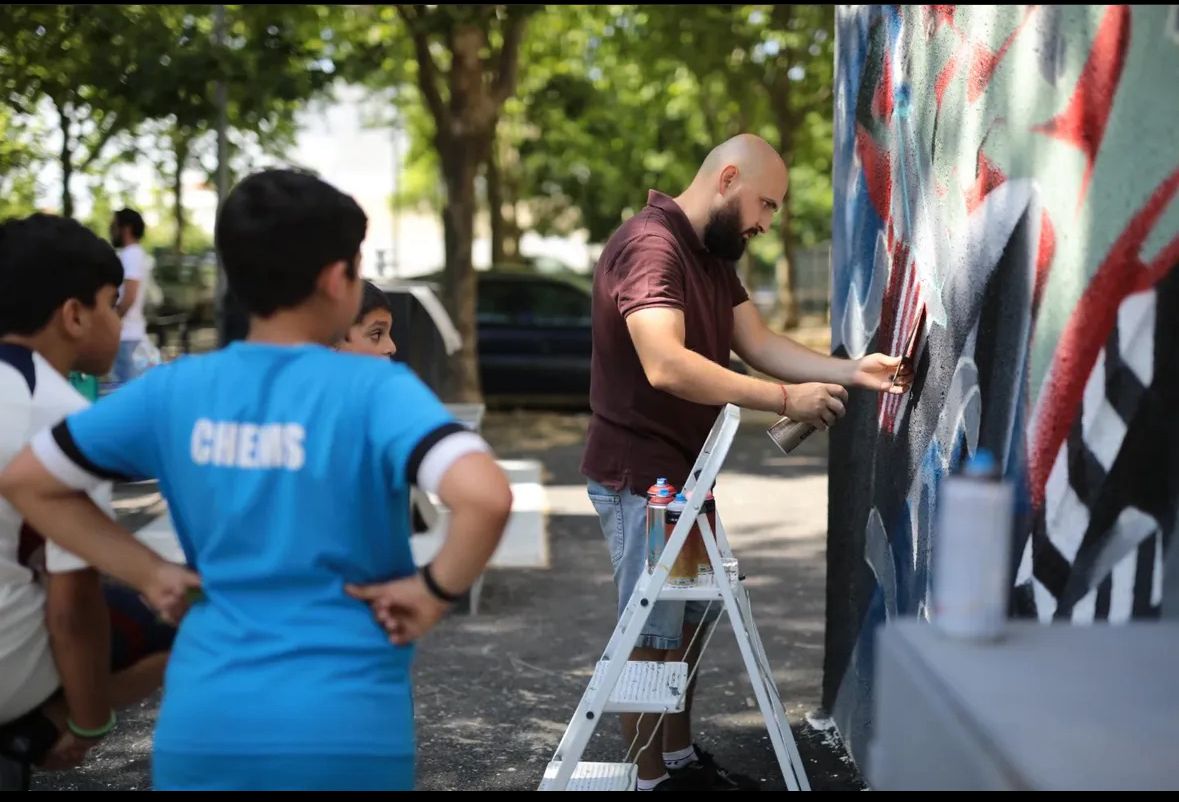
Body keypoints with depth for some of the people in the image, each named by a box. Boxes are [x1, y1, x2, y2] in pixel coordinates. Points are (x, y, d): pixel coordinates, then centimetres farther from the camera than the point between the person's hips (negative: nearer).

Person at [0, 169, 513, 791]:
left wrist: (151, 575, 8)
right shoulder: (375, 388, -11)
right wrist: (435, 590, -10)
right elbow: (486, 498, -27)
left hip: (204, 725, 3)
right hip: (346, 730, -2)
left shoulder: (174, 389, 1)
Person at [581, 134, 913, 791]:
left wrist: (851, 371, -8)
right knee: (652, 632, 0)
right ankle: (650, 778, 12)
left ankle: (680, 757, 30)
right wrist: (786, 399, -29)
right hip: (641, 476, -10)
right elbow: (667, 365, -33)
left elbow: (761, 342, 6)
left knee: (690, 618, 17)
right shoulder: (649, 245, -21)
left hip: (683, 472, 10)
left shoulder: (713, 255, 12)